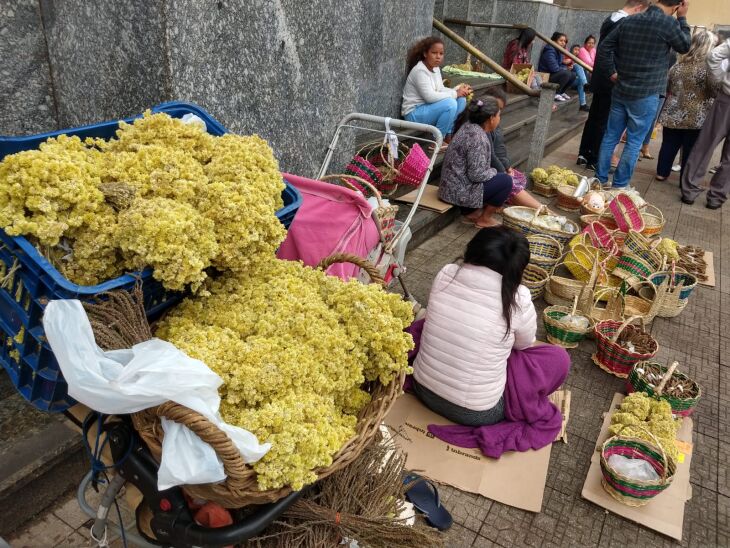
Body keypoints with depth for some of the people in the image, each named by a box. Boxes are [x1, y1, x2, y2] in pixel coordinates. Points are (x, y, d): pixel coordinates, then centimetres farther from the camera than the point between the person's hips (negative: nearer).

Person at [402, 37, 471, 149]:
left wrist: (458, 90, -9)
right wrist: (455, 93, -21)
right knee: (450, 104, -27)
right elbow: (430, 96, -29)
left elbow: (440, 90, 10)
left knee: (461, 100, 0)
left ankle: (448, 135, 4)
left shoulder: (435, 68, 8)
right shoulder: (420, 71, -20)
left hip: (428, 108, 9)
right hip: (414, 114, -9)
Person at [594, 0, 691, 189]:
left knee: (610, 136, 11)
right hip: (646, 95, -5)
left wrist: (613, 72, 11)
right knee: (634, 142, 3)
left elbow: (604, 48, 6)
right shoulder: (669, 23, -12)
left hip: (620, 90, 5)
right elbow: (685, 47, 6)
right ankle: (619, 186, 7)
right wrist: (682, 18, 12)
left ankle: (600, 179, 16)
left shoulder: (629, 21, 3)